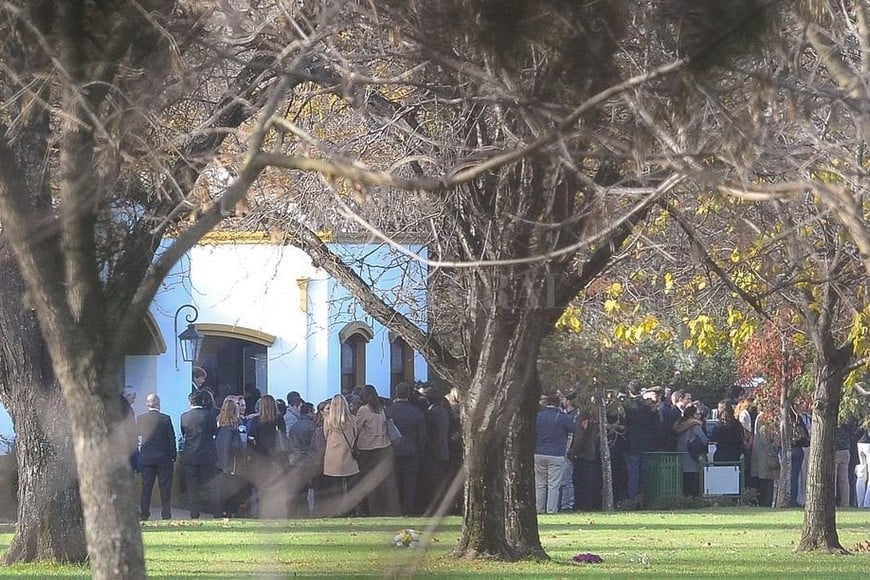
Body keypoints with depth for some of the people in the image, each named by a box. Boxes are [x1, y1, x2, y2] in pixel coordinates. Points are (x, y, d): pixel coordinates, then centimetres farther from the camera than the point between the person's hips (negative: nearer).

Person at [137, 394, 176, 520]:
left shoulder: (140, 419, -3)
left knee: (146, 486, 7)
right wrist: (173, 455, 3)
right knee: (165, 486, 3)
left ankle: (144, 513, 5)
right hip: (163, 457, -2)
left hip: (146, 457, 2)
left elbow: (136, 434, 10)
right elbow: (172, 438, -6)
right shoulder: (165, 419, -10)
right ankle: (166, 513, 3)